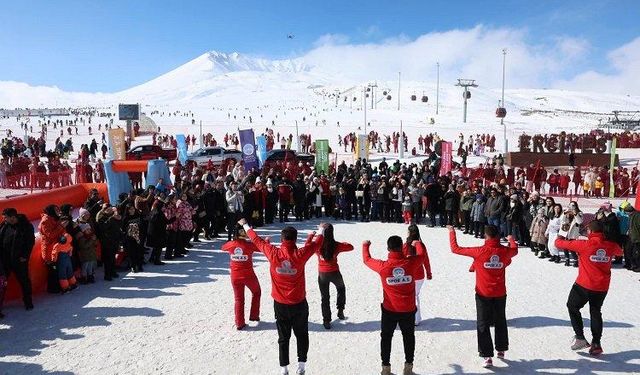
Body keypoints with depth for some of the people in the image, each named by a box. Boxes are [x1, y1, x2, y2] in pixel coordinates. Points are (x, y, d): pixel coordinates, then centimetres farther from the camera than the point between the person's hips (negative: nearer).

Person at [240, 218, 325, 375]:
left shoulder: (273, 253, -15)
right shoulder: (300, 254, -18)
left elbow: (257, 240, 0)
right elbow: (317, 243, -1)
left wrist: (245, 225, 16)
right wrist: (321, 229, 19)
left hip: (280, 304, 1)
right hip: (299, 303, -1)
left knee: (283, 337, 14)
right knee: (301, 335, 17)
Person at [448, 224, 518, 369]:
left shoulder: (479, 251, -20)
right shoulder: (505, 251, -9)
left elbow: (455, 249, -12)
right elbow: (515, 250, 17)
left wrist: (452, 232, 2)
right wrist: (511, 239, 38)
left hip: (483, 294, -3)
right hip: (500, 294, 4)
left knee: (483, 325, 6)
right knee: (500, 322, 23)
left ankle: (487, 356, 3)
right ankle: (501, 350, 37)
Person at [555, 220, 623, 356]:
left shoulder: (584, 245, -17)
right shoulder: (611, 246, -3)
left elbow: (560, 243, -7)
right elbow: (619, 252, 23)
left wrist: (559, 239, 16)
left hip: (584, 285, -5)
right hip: (602, 287, 5)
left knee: (572, 307, 16)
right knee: (595, 312, 20)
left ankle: (580, 338, 8)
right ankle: (596, 344, 21)